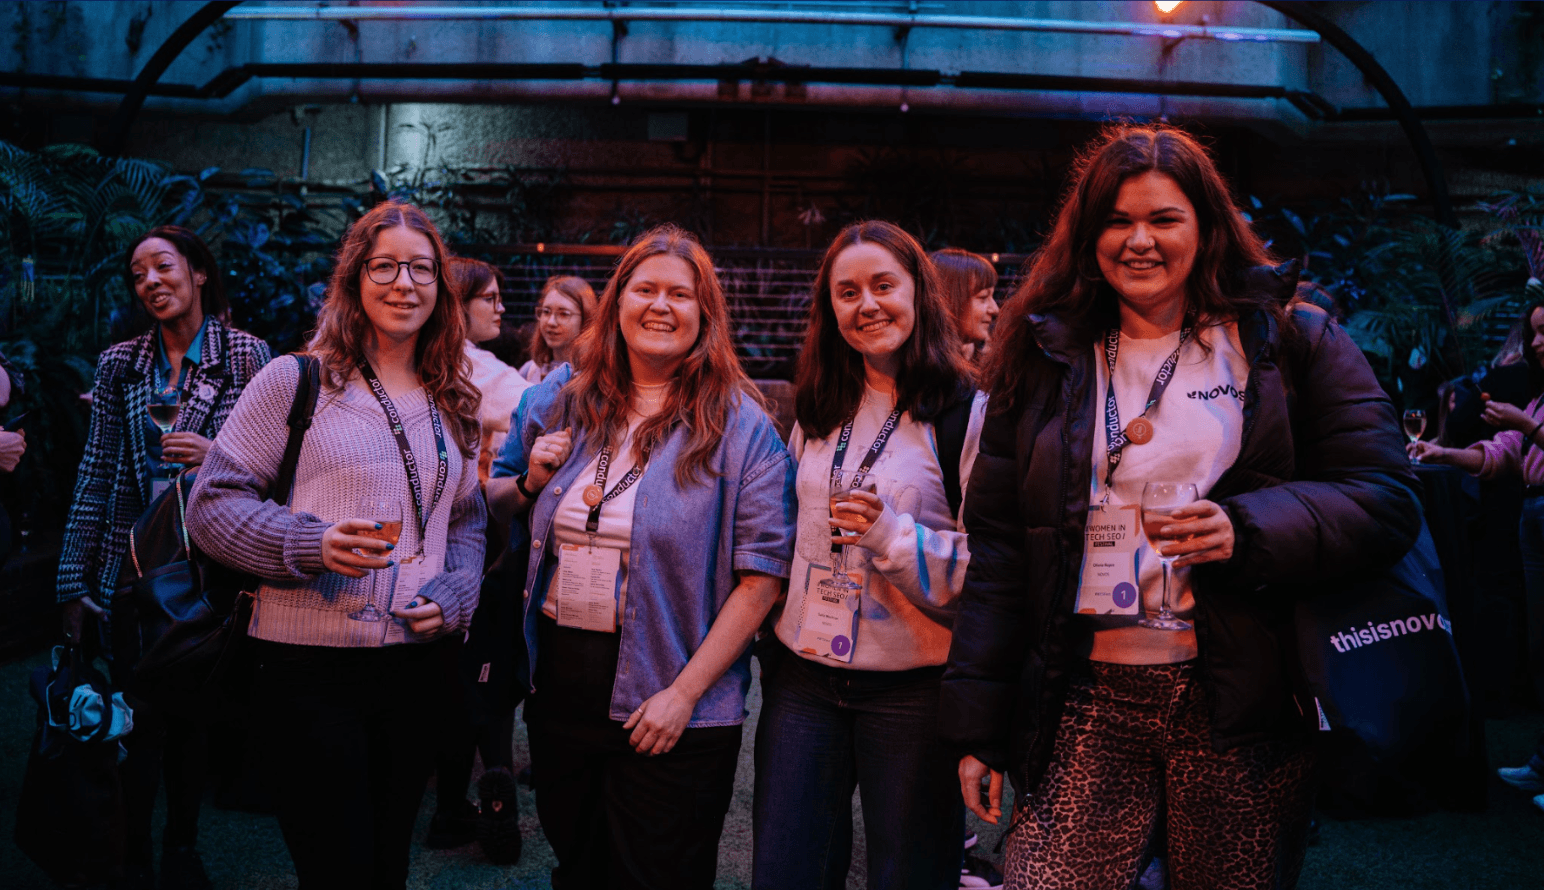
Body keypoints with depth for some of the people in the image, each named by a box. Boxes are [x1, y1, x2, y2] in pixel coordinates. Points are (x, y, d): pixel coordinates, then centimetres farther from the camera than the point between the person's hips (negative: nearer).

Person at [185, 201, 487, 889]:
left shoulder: (453, 402, 12)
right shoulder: (296, 380, -4)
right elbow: (212, 503, -5)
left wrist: (453, 594, -1)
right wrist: (310, 545, -21)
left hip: (418, 665, 5)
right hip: (309, 669, -4)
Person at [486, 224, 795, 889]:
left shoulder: (740, 427, -9)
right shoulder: (561, 399, 5)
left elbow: (761, 577, -13)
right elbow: (494, 502, 18)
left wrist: (683, 694, -17)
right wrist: (531, 483, -5)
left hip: (669, 715, -4)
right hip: (557, 682, 4)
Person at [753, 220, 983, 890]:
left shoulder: (965, 413, -8)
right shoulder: (816, 411, 9)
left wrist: (892, 534, -23)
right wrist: (772, 647, 18)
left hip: (913, 686, -4)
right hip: (802, 677, 5)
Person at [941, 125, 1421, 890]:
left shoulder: (1289, 341, 5)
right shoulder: (1044, 360, 10)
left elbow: (1385, 502, -1)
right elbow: (997, 550, 8)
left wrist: (1246, 531, -19)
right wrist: (978, 728, 4)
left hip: (1244, 710, -1)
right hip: (1089, 703, 1)